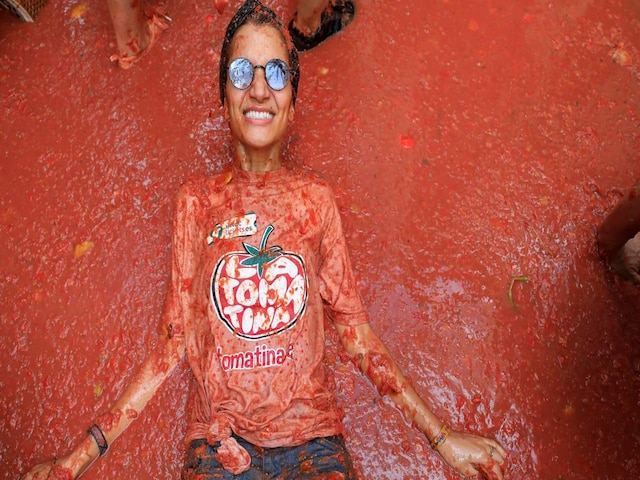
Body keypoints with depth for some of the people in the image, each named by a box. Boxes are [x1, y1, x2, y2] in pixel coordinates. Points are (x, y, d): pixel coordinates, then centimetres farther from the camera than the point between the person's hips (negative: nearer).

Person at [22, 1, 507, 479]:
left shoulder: (316, 197, 3)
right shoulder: (197, 200, 2)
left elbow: (354, 330, 4)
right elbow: (176, 339, 4)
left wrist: (442, 436, 2)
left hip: (311, 437, 1)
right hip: (217, 439, 0)